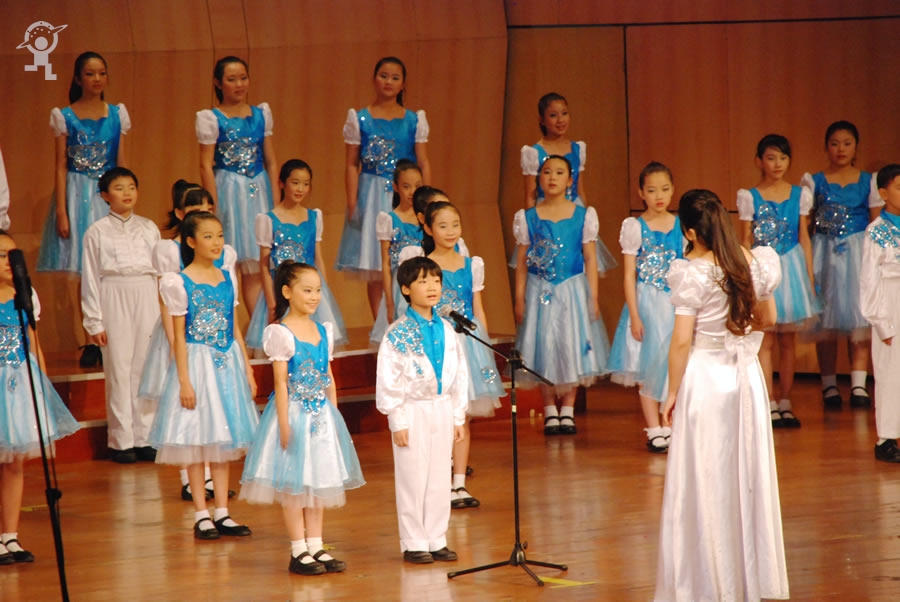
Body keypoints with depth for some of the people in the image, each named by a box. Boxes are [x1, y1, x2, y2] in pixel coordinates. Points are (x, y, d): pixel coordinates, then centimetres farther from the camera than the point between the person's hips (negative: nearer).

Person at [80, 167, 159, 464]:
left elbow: (160, 270, 10)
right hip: (114, 298, -3)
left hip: (146, 298, 3)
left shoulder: (149, 228, 10)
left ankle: (144, 437, 9)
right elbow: (90, 277, 1)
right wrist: (94, 321, -3)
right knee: (118, 369, -2)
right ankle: (121, 441, 4)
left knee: (145, 368, 2)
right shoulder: (98, 232, 2)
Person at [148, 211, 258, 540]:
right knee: (196, 438, -1)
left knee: (223, 438, 8)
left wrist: (247, 369, 9)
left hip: (227, 363, 5)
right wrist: (184, 381, -13)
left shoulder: (227, 279, 7)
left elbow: (235, 329, 12)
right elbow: (179, 335, -8)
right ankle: (201, 516, 4)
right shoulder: (181, 283, -8)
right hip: (196, 362, -5)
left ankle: (222, 513, 14)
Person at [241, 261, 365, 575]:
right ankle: (298, 551, 5)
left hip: (321, 414, 7)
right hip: (294, 411, -6)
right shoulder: (281, 334, -11)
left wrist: (334, 415, 9)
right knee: (293, 483, 0)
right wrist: (285, 424, -15)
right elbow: (281, 382, -12)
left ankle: (315, 546, 17)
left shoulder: (324, 331, 8)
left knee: (318, 481, 10)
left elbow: (328, 378, 13)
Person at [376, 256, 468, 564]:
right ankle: (414, 543, 10)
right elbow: (388, 381, -9)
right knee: (413, 479, 2)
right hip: (413, 411, -5)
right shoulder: (398, 334, -9)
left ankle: (436, 539, 18)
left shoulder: (446, 330, 5)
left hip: (442, 409, 5)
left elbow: (459, 374, 11)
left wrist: (458, 416, 8)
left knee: (440, 479, 9)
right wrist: (398, 422, -11)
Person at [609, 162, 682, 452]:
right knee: (649, 365, 1)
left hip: (677, 303, 3)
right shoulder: (635, 227, -5)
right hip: (647, 303, -3)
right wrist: (634, 315, -10)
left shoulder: (681, 226, 4)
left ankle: (672, 426, 11)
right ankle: (654, 431, 7)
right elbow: (630, 274, -5)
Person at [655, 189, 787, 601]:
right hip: (746, 378, 5)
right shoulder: (754, 265, -1)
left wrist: (672, 393, -7)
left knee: (704, 483, 2)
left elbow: (681, 341, -16)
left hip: (704, 379, -5)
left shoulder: (693, 274, -16)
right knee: (746, 477, 14)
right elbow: (767, 319, 14)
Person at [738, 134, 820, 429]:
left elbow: (804, 238, 8)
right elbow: (746, 241, 0)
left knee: (788, 340, 8)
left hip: (791, 267, 3)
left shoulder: (800, 195, 5)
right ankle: (770, 406, 1)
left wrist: (810, 276, 6)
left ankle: (785, 403, 14)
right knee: (765, 340, -2)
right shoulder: (749, 197, -2)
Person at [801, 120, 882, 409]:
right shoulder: (814, 182, 4)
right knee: (826, 319, 1)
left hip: (858, 254, 0)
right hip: (824, 253, 0)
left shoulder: (868, 182, 7)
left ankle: (858, 385, -1)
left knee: (859, 315, -4)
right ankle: (829, 385, 7)